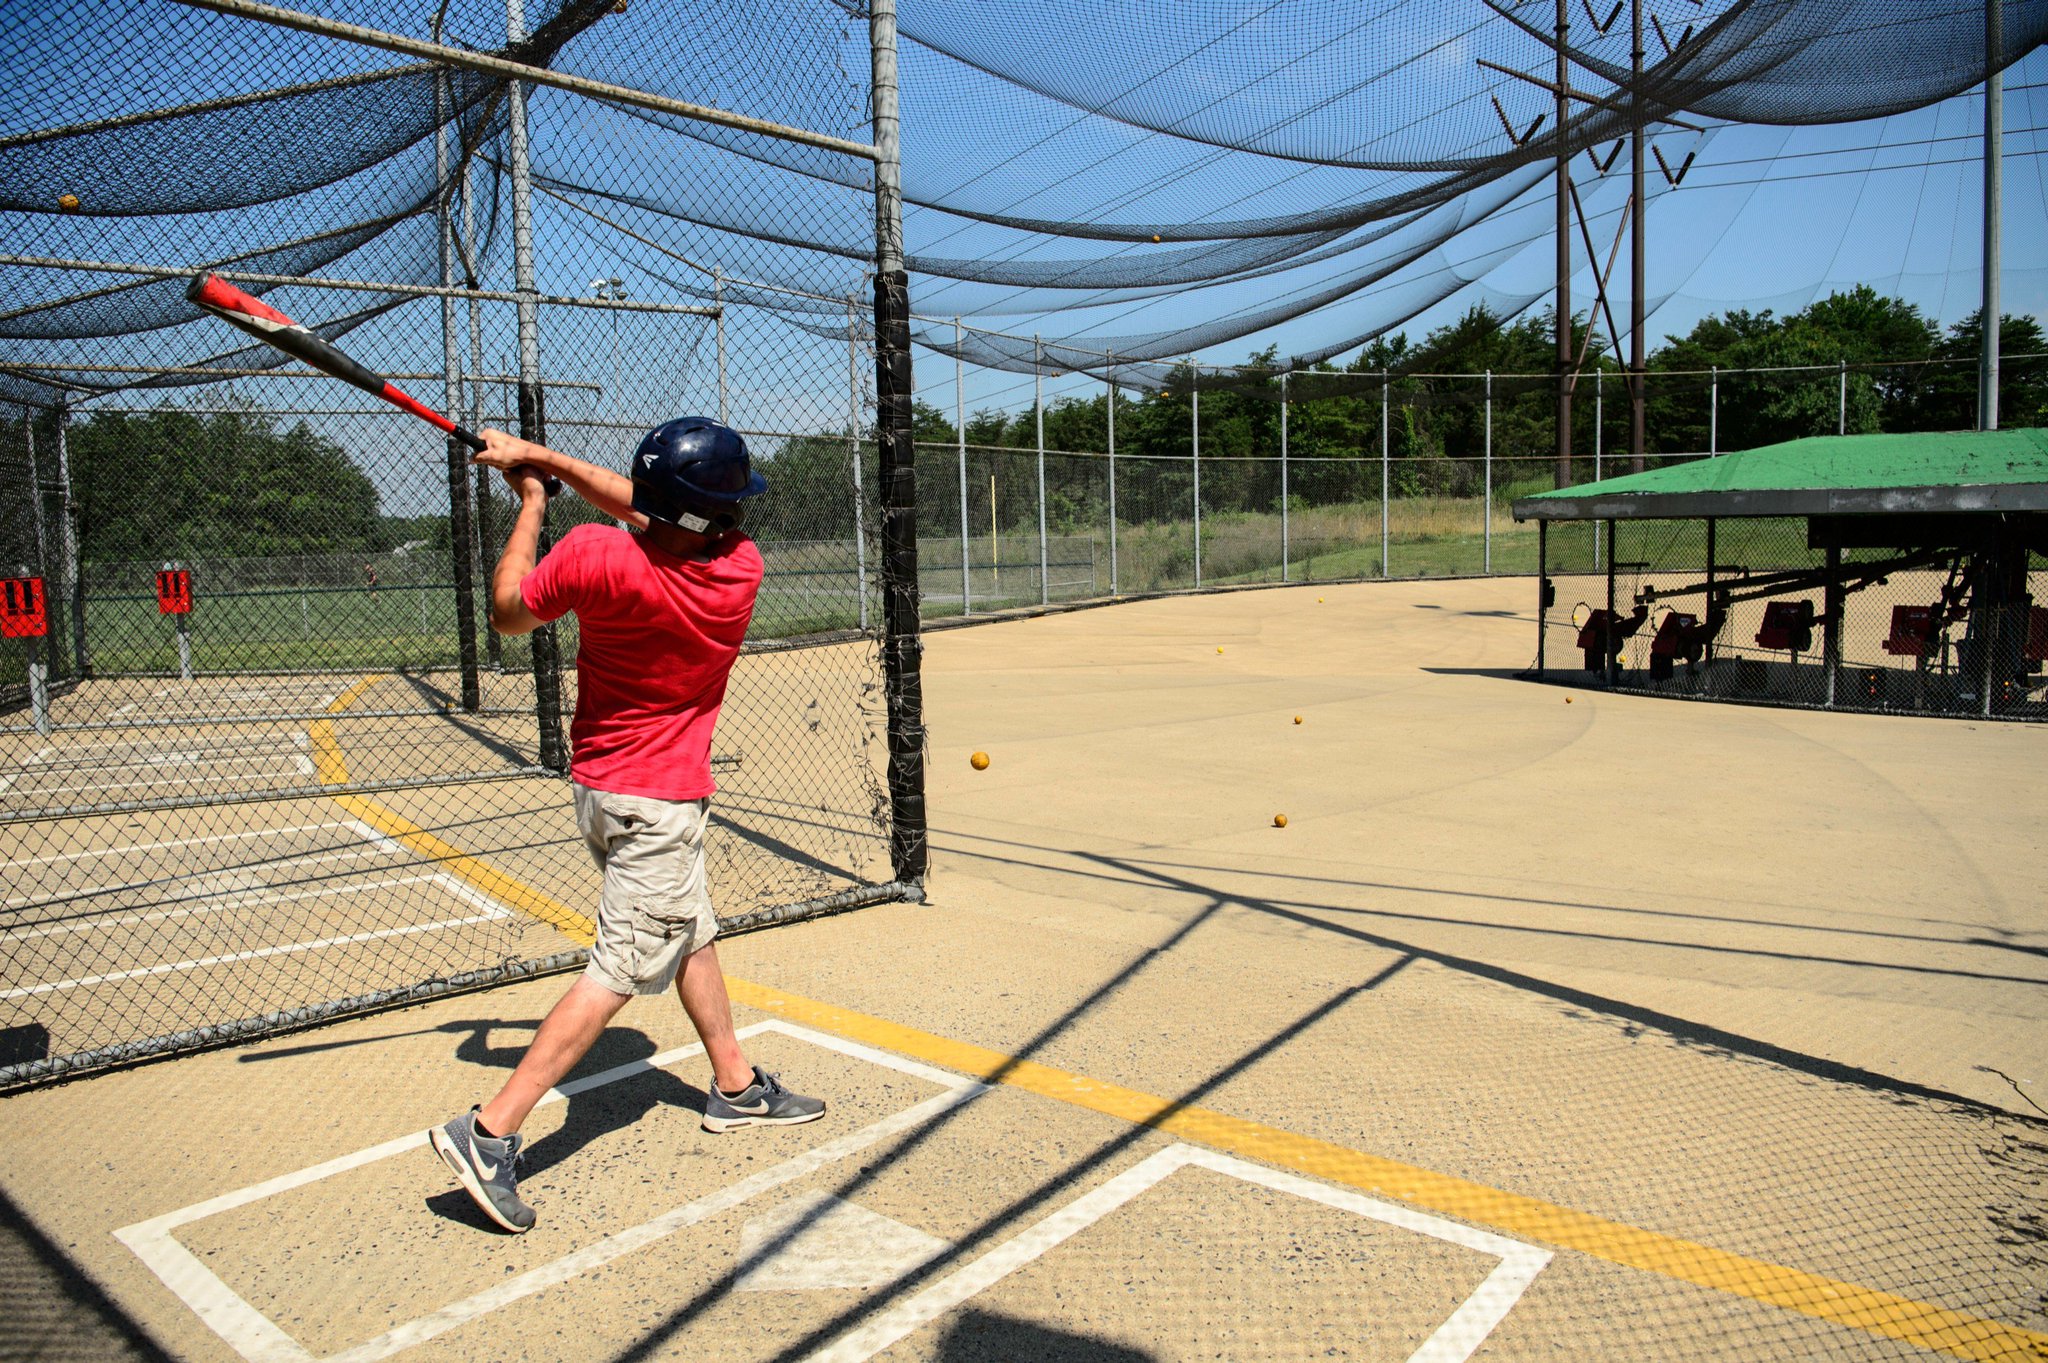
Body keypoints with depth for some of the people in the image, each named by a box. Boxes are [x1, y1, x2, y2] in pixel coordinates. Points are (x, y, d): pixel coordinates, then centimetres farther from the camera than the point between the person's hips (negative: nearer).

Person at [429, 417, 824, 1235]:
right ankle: (490, 1133, -4)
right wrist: (546, 459, -2)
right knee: (621, 971, 0)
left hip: (601, 788, 5)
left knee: (692, 936, 20)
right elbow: (646, 512, -2)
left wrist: (531, 502, 7)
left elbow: (507, 615, -1)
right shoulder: (741, 572, -17)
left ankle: (736, 1088, 36)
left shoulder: (595, 557, -19)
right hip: (659, 803, -5)